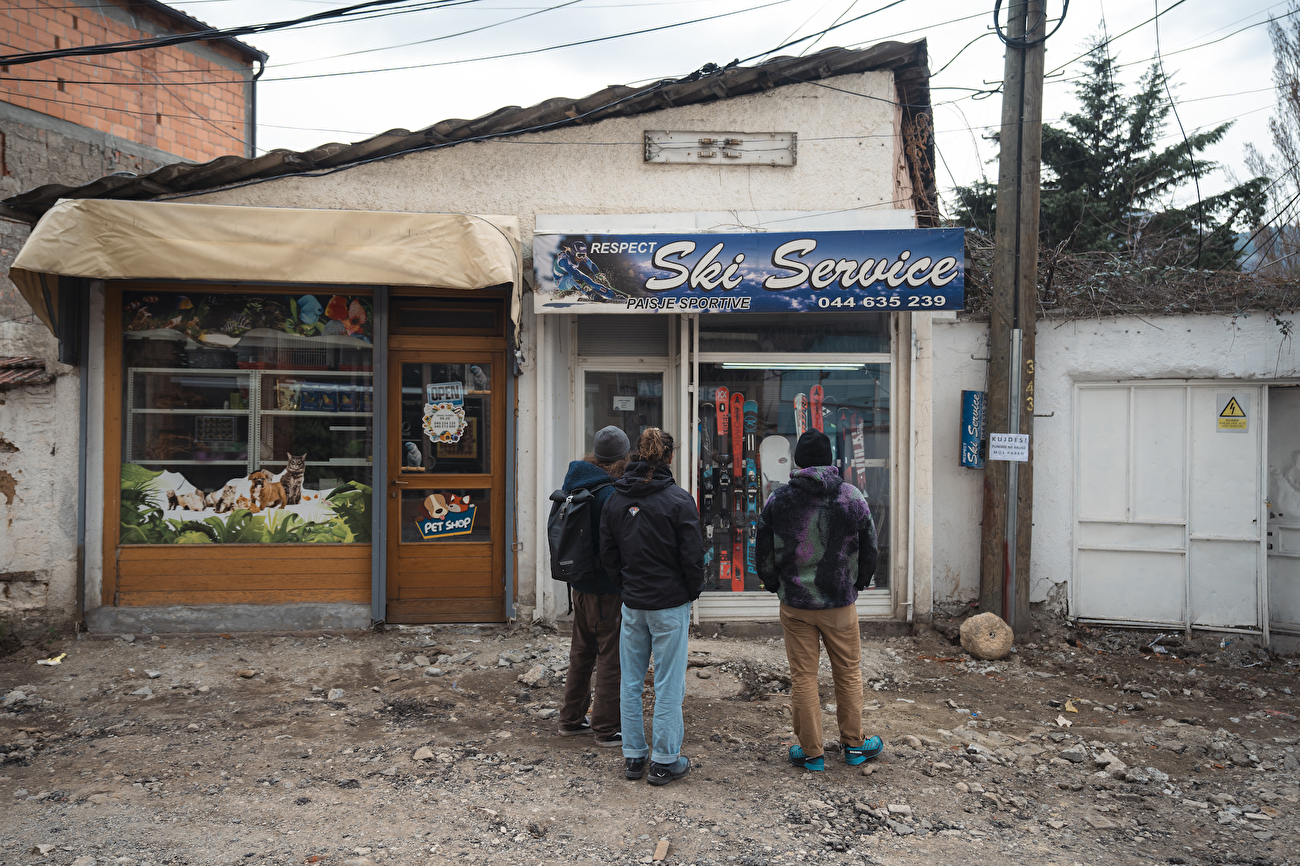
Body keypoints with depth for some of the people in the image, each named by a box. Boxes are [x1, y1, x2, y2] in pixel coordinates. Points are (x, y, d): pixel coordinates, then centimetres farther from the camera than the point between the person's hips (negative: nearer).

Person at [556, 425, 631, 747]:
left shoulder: (574, 481, 4)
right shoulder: (610, 494, -23)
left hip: (580, 584, 9)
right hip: (607, 588, -9)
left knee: (581, 652, 21)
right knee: (611, 657, 4)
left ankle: (571, 719, 33)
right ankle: (607, 729, 13)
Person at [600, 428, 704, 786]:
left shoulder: (615, 499, 2)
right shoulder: (678, 499, -13)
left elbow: (607, 553, 7)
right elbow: (693, 556, -11)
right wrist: (691, 594, 5)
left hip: (632, 604, 5)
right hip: (670, 604, -4)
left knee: (631, 682, 14)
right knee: (668, 685, 4)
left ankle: (633, 756, 22)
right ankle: (665, 762, 12)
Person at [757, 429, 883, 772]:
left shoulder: (778, 500, -6)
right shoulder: (852, 497, -6)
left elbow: (764, 554, 0)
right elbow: (870, 550, 3)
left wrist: (775, 585, 17)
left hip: (795, 604, 0)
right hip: (840, 603, 0)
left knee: (803, 677, 9)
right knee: (848, 673, 16)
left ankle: (810, 752, 17)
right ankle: (854, 744, 27)